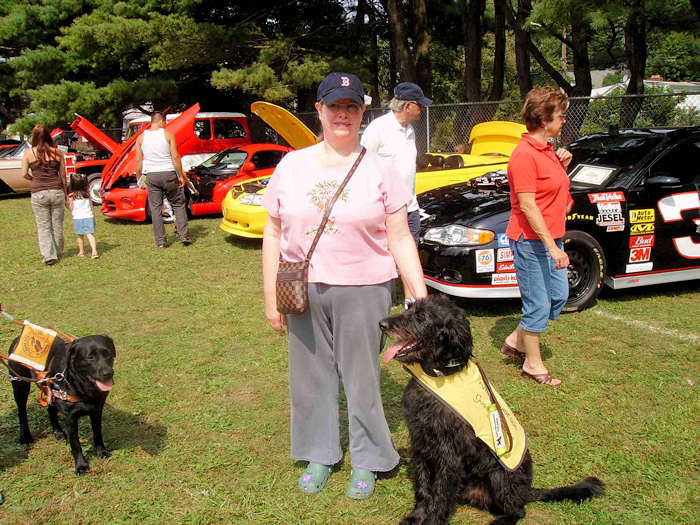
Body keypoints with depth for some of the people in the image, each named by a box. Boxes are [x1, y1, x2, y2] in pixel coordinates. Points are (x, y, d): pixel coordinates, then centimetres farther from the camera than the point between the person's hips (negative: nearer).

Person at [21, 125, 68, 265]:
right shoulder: (57, 152, 2)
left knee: (43, 226, 6)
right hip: (57, 192, 1)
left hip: (38, 194, -1)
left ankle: (49, 255, -4)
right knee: (57, 225, 13)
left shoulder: (28, 153, -2)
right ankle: (58, 253, 25)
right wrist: (65, 193, 16)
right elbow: (63, 175, 6)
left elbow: (24, 174, 1)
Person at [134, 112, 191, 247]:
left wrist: (139, 179, 12)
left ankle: (160, 241, 6)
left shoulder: (141, 137, 4)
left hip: (152, 176, 2)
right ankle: (184, 236, 6)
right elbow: (175, 157, -7)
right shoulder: (167, 134, -3)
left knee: (155, 208, 6)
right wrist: (181, 176, -1)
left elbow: (138, 160, 4)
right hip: (169, 174, -2)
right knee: (178, 204, 11)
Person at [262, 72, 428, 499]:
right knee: (311, 375, 12)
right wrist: (271, 296, 5)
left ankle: (367, 461, 27)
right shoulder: (292, 165, 5)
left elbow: (400, 239, -1)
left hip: (363, 291, -2)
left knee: (362, 377, 7)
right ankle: (320, 454, 33)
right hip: (303, 289, 3)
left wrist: (421, 297, -8)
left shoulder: (379, 169, -1)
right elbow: (273, 233, 8)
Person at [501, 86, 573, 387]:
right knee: (538, 304, 1)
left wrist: (562, 167, 5)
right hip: (531, 241, -10)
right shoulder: (525, 154, -19)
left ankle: (516, 340, 30)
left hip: (550, 238, 10)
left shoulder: (547, 150, 12)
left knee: (559, 296, 16)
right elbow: (528, 206, -23)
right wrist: (552, 246, -23)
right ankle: (533, 364, 18)